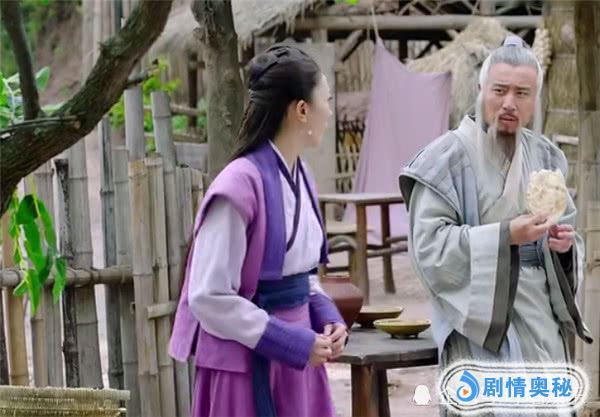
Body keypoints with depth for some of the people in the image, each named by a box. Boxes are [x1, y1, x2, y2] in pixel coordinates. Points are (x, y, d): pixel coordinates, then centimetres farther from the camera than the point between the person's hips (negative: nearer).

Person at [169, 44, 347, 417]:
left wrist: (326, 317, 1)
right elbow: (210, 297, -21)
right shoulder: (240, 185, -19)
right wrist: (294, 342, -18)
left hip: (296, 358, 8)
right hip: (250, 365, -8)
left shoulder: (300, 178, 6)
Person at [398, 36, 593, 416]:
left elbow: (568, 231, 16)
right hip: (482, 319, -6)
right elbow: (428, 245, -16)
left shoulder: (545, 156, 9)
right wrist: (505, 236, -23)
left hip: (541, 321, 6)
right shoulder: (450, 158, -10)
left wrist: (564, 243, -8)